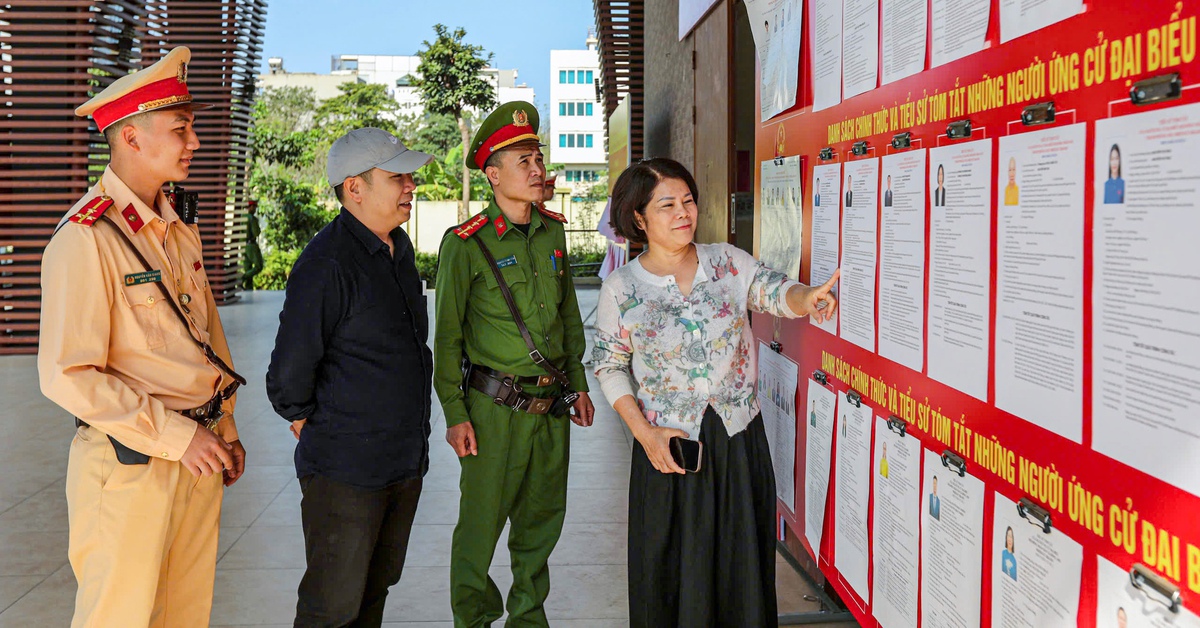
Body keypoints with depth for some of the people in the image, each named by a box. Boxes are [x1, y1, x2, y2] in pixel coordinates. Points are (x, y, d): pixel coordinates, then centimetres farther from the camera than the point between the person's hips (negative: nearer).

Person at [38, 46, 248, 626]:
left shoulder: (179, 232, 11)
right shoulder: (86, 237, -15)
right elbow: (66, 376, -20)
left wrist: (225, 427, 17)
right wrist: (175, 436, -19)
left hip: (196, 453, 7)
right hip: (130, 464, -7)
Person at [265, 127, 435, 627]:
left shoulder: (399, 249, 9)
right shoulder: (326, 265, -19)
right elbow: (287, 377, -17)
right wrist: (311, 425, -1)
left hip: (405, 464, 8)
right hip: (346, 471, -8)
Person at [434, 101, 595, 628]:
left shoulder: (553, 232, 7)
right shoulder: (467, 243, -10)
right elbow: (446, 336, -6)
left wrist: (578, 385, 15)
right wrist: (455, 414, -9)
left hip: (552, 405, 5)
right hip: (496, 405, -5)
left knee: (542, 520, 14)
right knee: (481, 523, 2)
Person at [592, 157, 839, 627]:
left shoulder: (728, 262, 1)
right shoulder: (621, 288, -4)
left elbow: (773, 291, -13)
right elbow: (609, 367, 1)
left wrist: (806, 298, -37)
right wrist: (645, 434, -9)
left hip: (739, 437, 2)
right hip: (669, 446, -2)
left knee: (741, 563, 11)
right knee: (671, 570, 8)